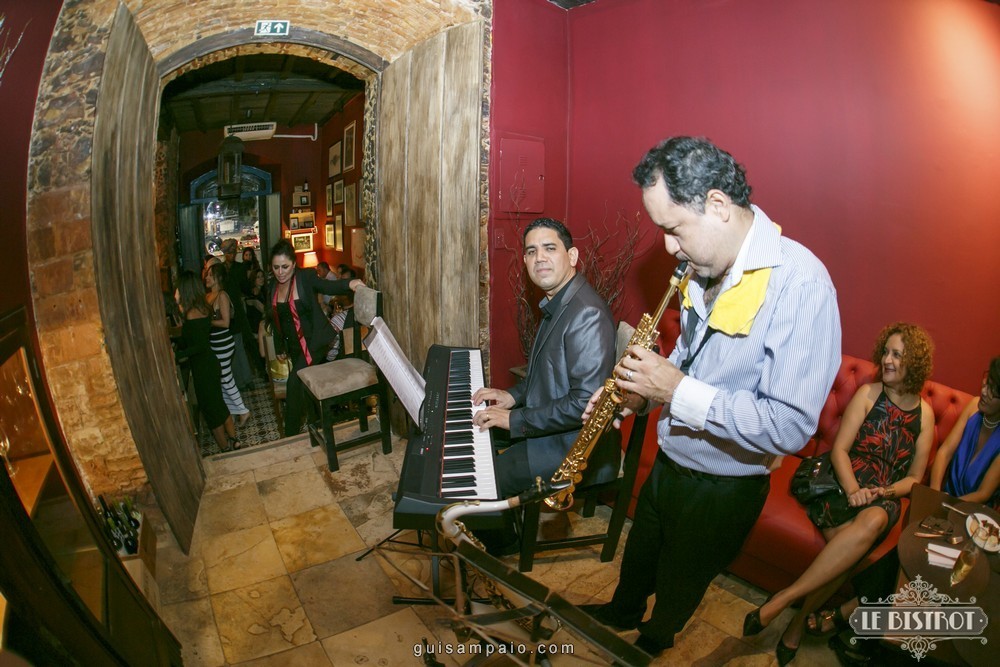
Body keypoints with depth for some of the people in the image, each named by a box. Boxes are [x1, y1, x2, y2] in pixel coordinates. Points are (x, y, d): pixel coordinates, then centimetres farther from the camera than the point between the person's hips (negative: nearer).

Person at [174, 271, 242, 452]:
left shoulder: (193, 314, -23)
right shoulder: (203, 308, 3)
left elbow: (199, 346, -24)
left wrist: (176, 355, -19)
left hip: (202, 367, -9)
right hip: (210, 363, 9)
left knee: (210, 409, 6)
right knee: (218, 404, 20)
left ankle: (226, 448, 18)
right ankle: (234, 441, 31)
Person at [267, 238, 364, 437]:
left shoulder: (306, 277, -12)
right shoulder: (273, 288, 5)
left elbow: (329, 286, -29)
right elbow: (275, 320, 15)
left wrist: (348, 284, -50)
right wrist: (279, 348, 21)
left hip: (313, 342, -6)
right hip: (293, 345, 6)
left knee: (294, 384, -13)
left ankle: (290, 436, -1)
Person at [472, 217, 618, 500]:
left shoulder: (587, 314, -24)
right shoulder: (556, 305, 8)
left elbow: (587, 402, -28)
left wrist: (516, 420, -22)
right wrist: (514, 395, 5)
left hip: (576, 448, -9)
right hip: (549, 430, 10)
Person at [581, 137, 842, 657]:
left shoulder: (800, 281, -29)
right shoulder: (705, 267, -5)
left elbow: (790, 427, -32)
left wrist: (678, 391, -31)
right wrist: (644, 388, -7)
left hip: (724, 488, -6)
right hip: (669, 461, 6)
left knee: (680, 580, 22)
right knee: (640, 552, 30)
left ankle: (653, 641, 54)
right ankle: (622, 612, 60)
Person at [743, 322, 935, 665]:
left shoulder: (925, 413, 11)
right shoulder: (868, 393, 4)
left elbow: (915, 477, 12)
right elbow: (839, 449, -3)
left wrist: (888, 491, -11)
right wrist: (853, 490, -20)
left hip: (884, 499, 2)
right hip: (844, 486, -2)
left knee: (872, 521, -35)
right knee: (860, 536, -34)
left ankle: (783, 599, -29)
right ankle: (805, 620, -23)